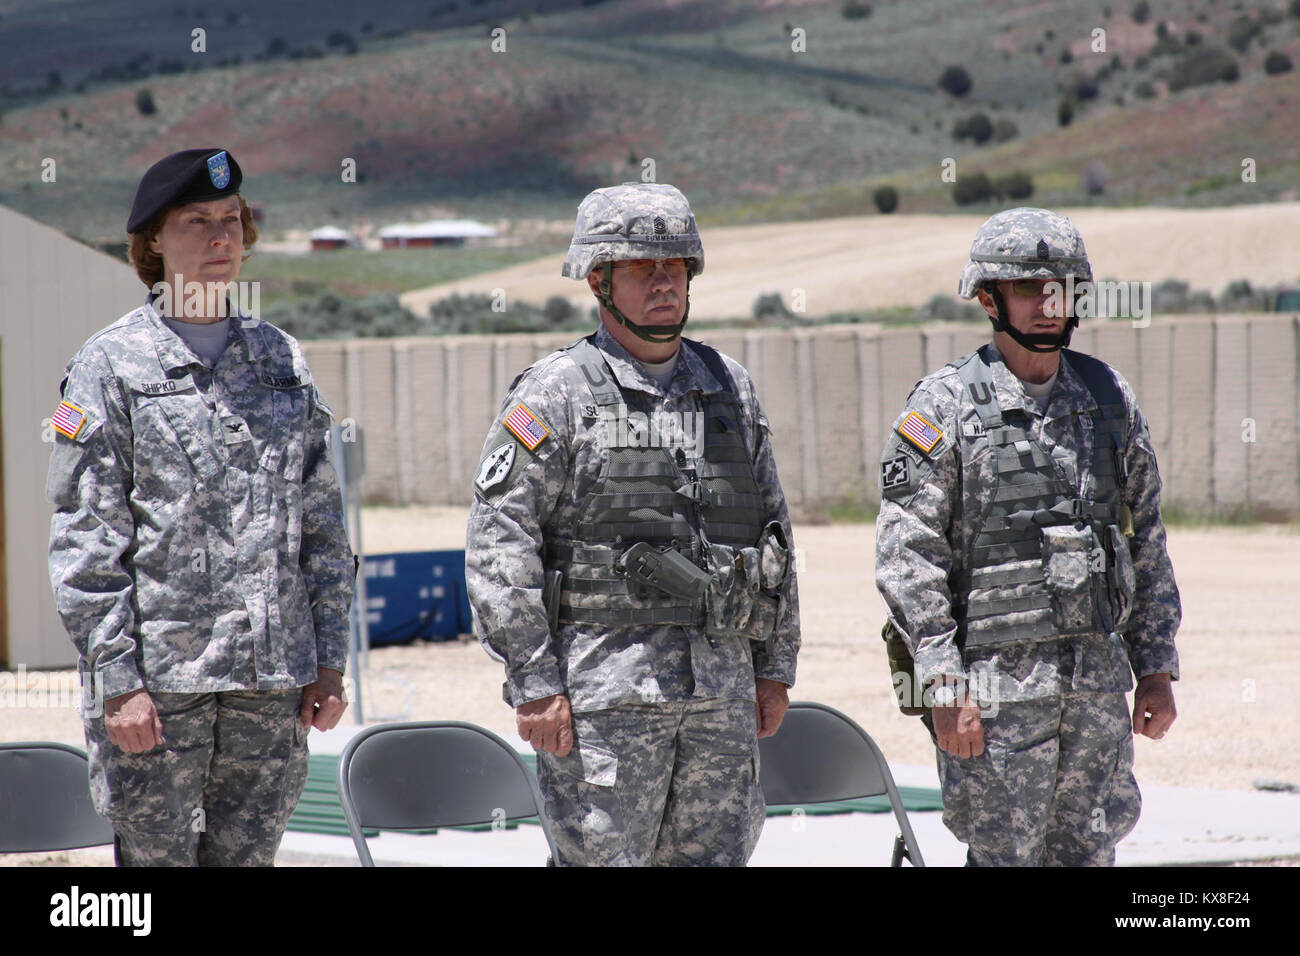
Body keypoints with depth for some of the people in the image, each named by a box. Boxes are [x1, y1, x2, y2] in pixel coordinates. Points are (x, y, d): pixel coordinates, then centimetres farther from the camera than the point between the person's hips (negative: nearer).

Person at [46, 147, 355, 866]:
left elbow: (324, 528, 14)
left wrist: (329, 661, 8)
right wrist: (117, 681, -12)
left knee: (247, 858, 8)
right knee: (156, 857, 0)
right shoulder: (110, 366, -2)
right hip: (156, 684, -4)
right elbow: (85, 543, -6)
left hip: (275, 680, 4)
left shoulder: (281, 360, 12)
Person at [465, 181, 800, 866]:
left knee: (717, 856, 7)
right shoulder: (554, 393, -3)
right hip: (602, 687, -5)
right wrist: (534, 683, -13)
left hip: (723, 693, 5)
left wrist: (775, 667, 14)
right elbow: (499, 545, -8)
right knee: (600, 859, -6)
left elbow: (774, 533, 20)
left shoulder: (730, 388, 14)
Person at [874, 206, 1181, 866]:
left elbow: (1145, 544, 14)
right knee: (1005, 856, -3)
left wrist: (1156, 669, 9)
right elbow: (907, 559, -10)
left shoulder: (1109, 397, 9)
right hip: (997, 682, -5)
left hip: (1099, 680, 5)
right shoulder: (944, 408, -6)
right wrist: (944, 688, -15)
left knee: (1087, 855, 9)